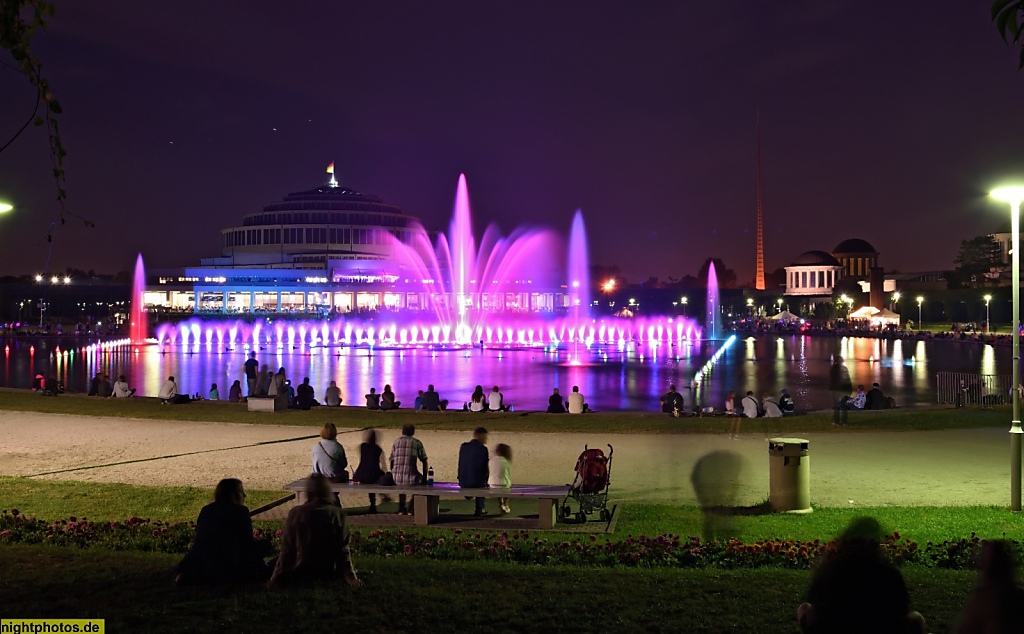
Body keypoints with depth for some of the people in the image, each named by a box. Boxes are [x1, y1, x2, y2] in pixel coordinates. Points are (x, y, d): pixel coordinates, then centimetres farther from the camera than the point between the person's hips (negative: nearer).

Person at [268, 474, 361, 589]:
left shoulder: (295, 513, -11)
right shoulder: (338, 514, -10)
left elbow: (286, 550, -8)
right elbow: (343, 549, -10)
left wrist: (276, 578, -2)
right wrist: (350, 576, -4)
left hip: (300, 574, 0)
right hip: (329, 573, 0)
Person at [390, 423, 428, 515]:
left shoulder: (396, 441, 12)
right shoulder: (417, 442, 6)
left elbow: (391, 461, 13)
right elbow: (424, 461, 4)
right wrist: (424, 478, 14)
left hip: (396, 477, 3)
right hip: (411, 475, -3)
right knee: (420, 479, 30)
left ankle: (401, 509, 36)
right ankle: (411, 509, 24)